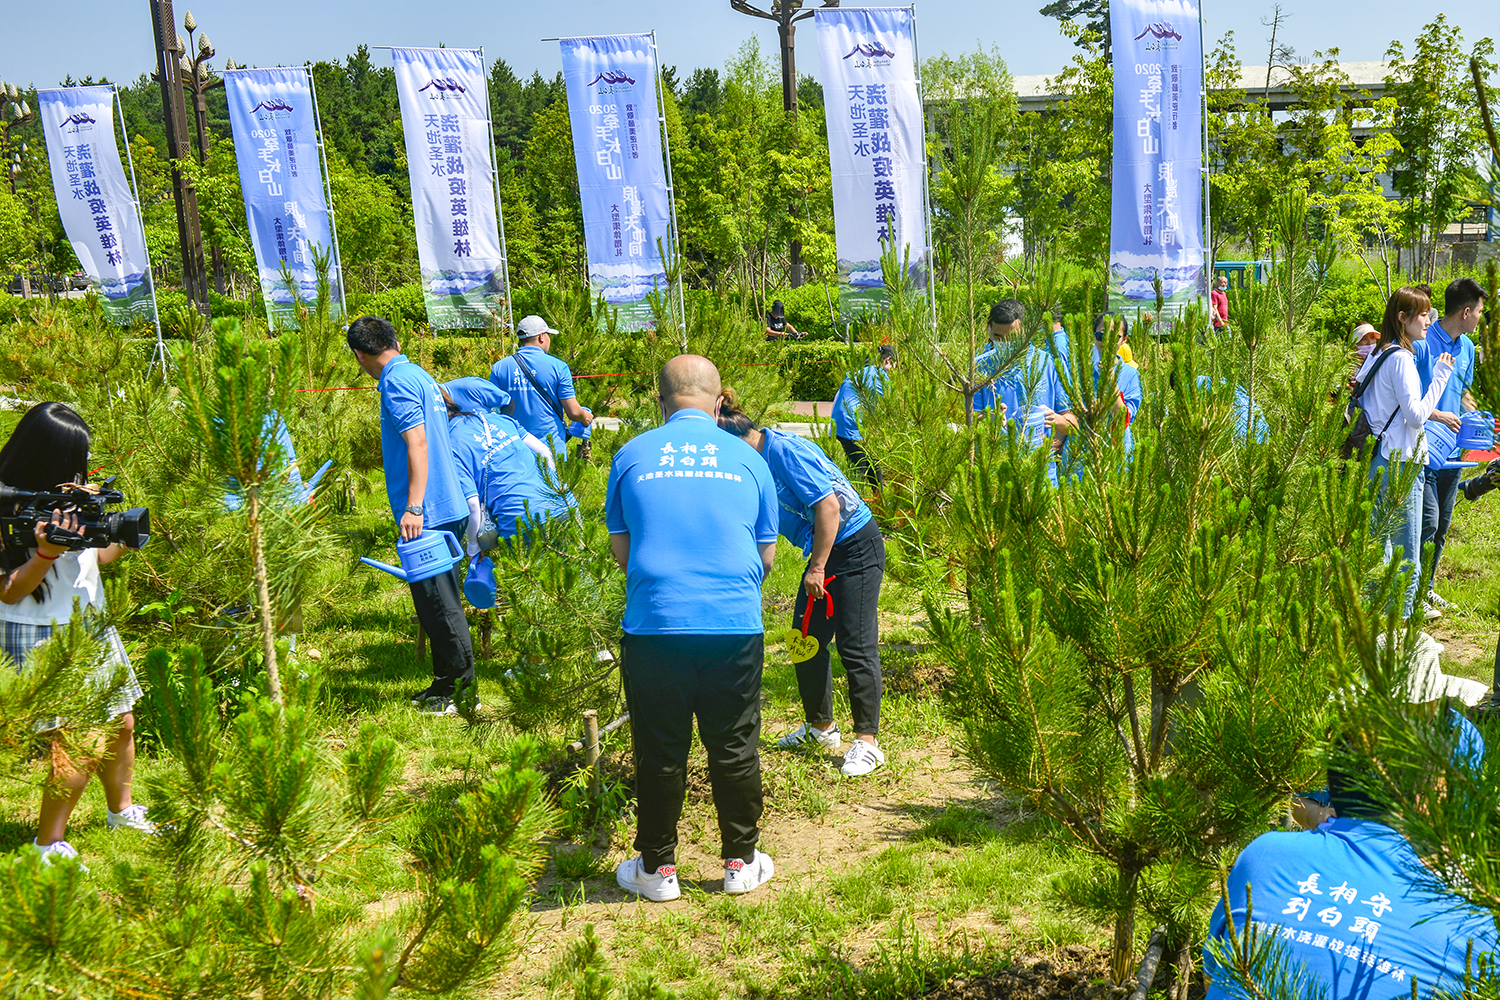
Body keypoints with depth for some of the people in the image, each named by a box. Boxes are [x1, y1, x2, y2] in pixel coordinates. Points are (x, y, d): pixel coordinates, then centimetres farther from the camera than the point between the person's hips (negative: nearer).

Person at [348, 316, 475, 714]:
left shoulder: (397, 382, -11)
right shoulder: (420, 375, 18)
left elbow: (418, 444, -21)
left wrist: (413, 507, -24)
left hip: (428, 514, -10)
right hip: (449, 509, 10)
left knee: (439, 605, -3)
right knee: (438, 603, 16)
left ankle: (463, 693, 3)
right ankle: (445, 686, 25)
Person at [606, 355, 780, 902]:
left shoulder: (632, 456, 3)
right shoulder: (747, 458, 5)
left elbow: (620, 549, 12)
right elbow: (766, 554, 12)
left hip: (653, 626, 0)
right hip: (735, 626, 1)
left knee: (659, 753, 10)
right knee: (734, 750, 13)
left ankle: (656, 868, 22)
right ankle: (741, 862, 25)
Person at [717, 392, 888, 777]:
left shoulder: (785, 450, -22)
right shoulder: (762, 457, 7)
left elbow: (829, 505, -25)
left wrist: (817, 568, -21)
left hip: (857, 548, -10)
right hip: (826, 551, 10)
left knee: (856, 646, -6)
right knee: (806, 641, 12)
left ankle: (867, 742, 3)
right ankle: (821, 728, 28)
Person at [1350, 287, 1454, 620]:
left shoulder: (1377, 354, 13)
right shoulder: (1400, 358, -15)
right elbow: (1417, 415, -20)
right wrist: (1441, 375, -15)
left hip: (1377, 463, 10)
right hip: (1400, 466, -10)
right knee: (1407, 561, -2)